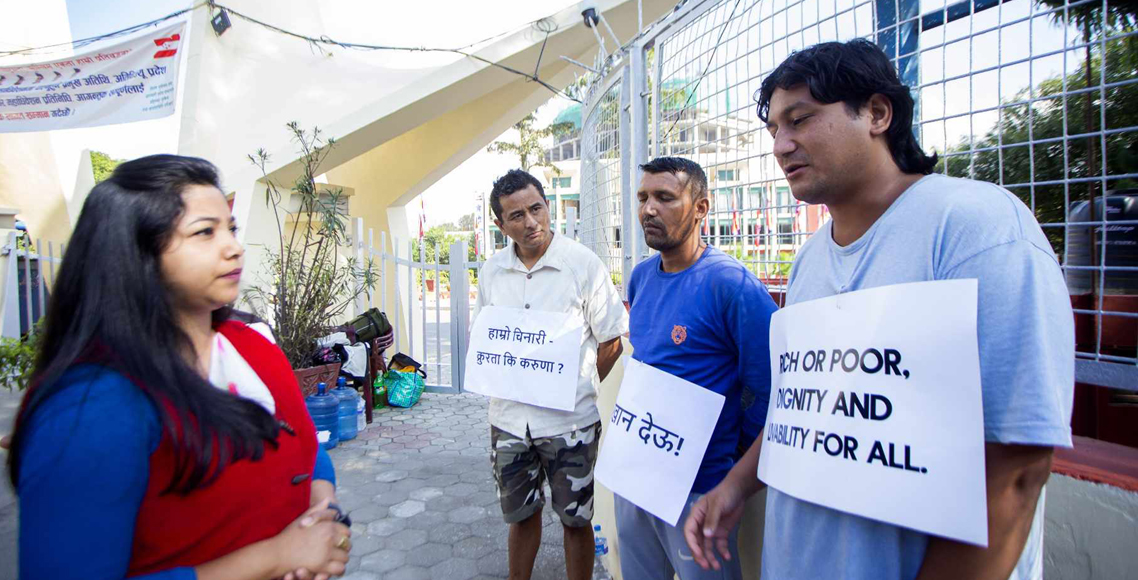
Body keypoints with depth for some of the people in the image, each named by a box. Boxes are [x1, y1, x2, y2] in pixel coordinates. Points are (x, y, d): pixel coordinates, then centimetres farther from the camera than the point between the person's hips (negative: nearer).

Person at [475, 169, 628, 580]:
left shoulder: (584, 264, -11)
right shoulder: (491, 271, 2)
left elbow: (611, 342, -6)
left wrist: (579, 391, -4)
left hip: (569, 419, -3)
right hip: (508, 417, 4)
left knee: (576, 520, 12)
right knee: (520, 514, 22)